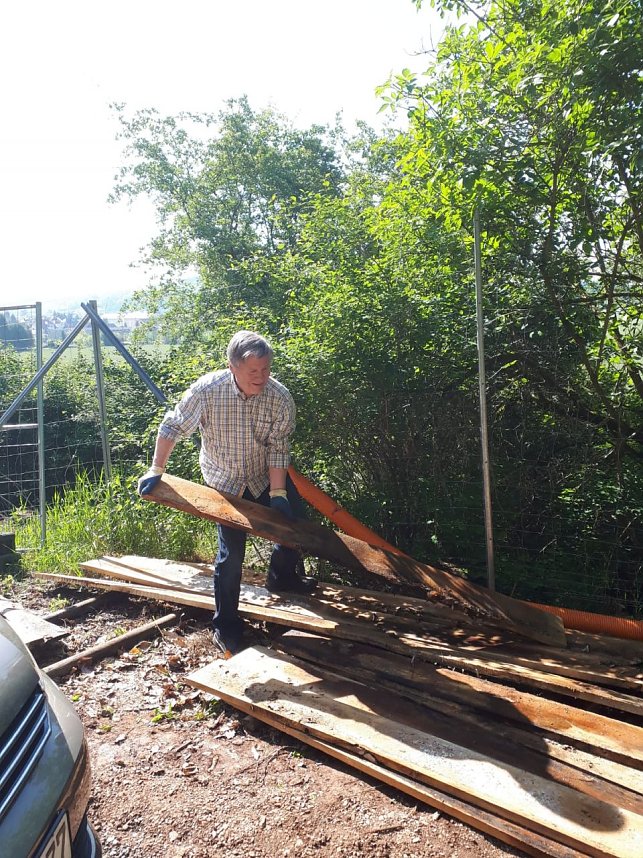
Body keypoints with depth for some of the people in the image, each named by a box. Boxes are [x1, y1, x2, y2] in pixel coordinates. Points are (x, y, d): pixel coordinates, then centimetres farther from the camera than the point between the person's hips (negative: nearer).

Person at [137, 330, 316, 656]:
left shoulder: (280, 398, -23)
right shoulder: (206, 390, -27)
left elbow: (278, 448, -18)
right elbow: (171, 427, -13)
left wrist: (278, 493, -25)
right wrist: (156, 470, -12)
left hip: (267, 476, 3)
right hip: (226, 482, -2)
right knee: (231, 552, -4)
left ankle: (281, 578, 37)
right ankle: (226, 626, 15)